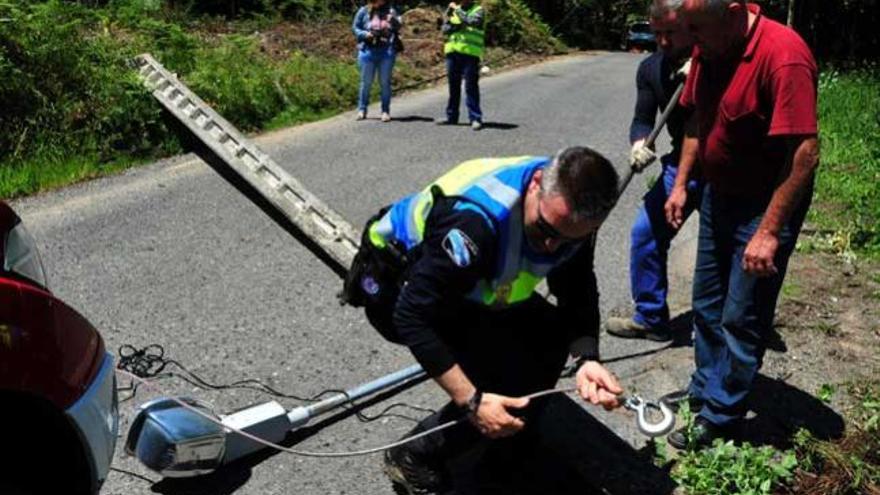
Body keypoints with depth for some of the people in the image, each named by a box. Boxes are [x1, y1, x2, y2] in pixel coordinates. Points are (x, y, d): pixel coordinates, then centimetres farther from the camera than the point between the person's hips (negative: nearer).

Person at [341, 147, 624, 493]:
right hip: (394, 286, -7)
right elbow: (412, 316, -36)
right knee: (513, 376, -19)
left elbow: (579, 296, -6)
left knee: (549, 334, 1)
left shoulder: (570, 210, -16)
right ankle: (414, 459, -2)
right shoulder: (476, 221, -40)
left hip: (463, 288, 7)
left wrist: (587, 358, -25)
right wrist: (472, 401, -36)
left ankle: (512, 433, 25)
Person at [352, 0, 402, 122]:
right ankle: (362, 109, 17)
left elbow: (398, 28, 0)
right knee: (366, 82, 6)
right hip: (368, 51, 0)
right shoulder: (364, 11, 2)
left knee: (385, 82, 4)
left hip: (387, 52, 0)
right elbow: (355, 27, 6)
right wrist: (365, 34, -12)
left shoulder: (390, 11, 4)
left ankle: (386, 111, 11)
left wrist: (394, 21, -21)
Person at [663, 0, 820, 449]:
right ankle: (704, 392, 35)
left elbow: (805, 154, -28)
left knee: (741, 318, 2)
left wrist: (769, 232, -26)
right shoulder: (709, 49, -3)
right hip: (719, 194, 8)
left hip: (764, 206, -8)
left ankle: (719, 417, 16)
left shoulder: (783, 56, -27)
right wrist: (681, 184, 9)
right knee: (707, 306, 18)